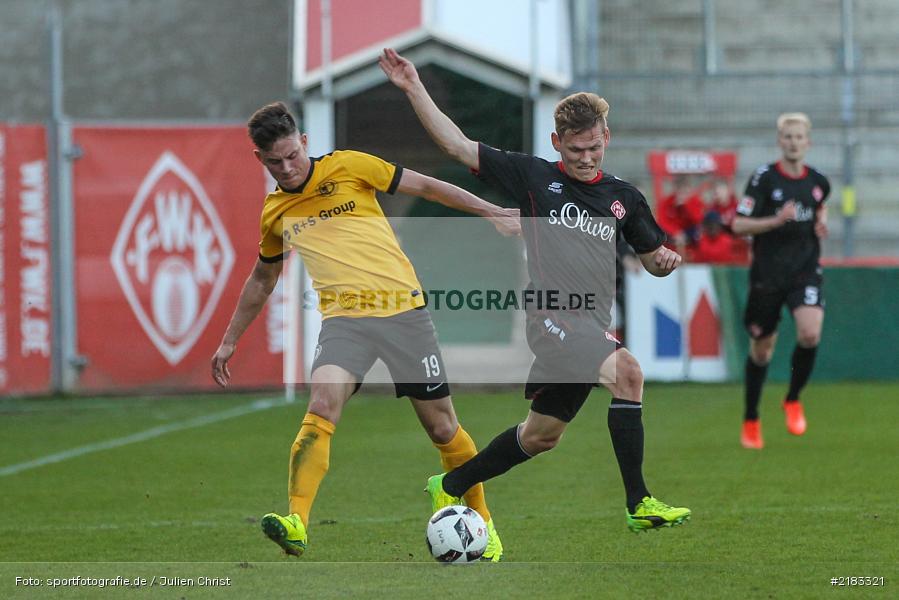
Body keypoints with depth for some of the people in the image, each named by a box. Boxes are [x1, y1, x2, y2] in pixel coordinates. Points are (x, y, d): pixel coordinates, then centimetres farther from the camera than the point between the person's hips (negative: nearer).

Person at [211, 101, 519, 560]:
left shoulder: (346, 167, 2)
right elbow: (262, 278, 31)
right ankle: (296, 524, -35)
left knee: (442, 427, 3)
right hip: (344, 317, 2)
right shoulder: (275, 213, 14)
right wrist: (230, 341, 33)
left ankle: (482, 521, 24)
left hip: (402, 307, -2)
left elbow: (425, 186, 8)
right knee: (322, 405, -26)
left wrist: (493, 214, 5)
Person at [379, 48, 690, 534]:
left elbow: (652, 257, 23)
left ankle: (450, 486, 36)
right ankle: (638, 504, -27)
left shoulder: (623, 197, 14)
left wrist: (665, 260, -2)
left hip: (592, 327, 6)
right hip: (551, 316, -6)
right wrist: (413, 88, -3)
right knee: (626, 371, -30)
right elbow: (456, 145, 3)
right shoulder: (533, 177, 2)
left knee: (542, 434, 15)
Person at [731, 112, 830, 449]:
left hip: (805, 271, 2)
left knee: (810, 334, -22)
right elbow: (738, 225, -10)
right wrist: (776, 220, -24)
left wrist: (821, 221, 6)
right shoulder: (764, 178, -8)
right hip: (767, 275, -2)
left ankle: (793, 400, 4)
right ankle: (751, 421, 26)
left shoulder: (818, 182, 4)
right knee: (761, 349, 8)